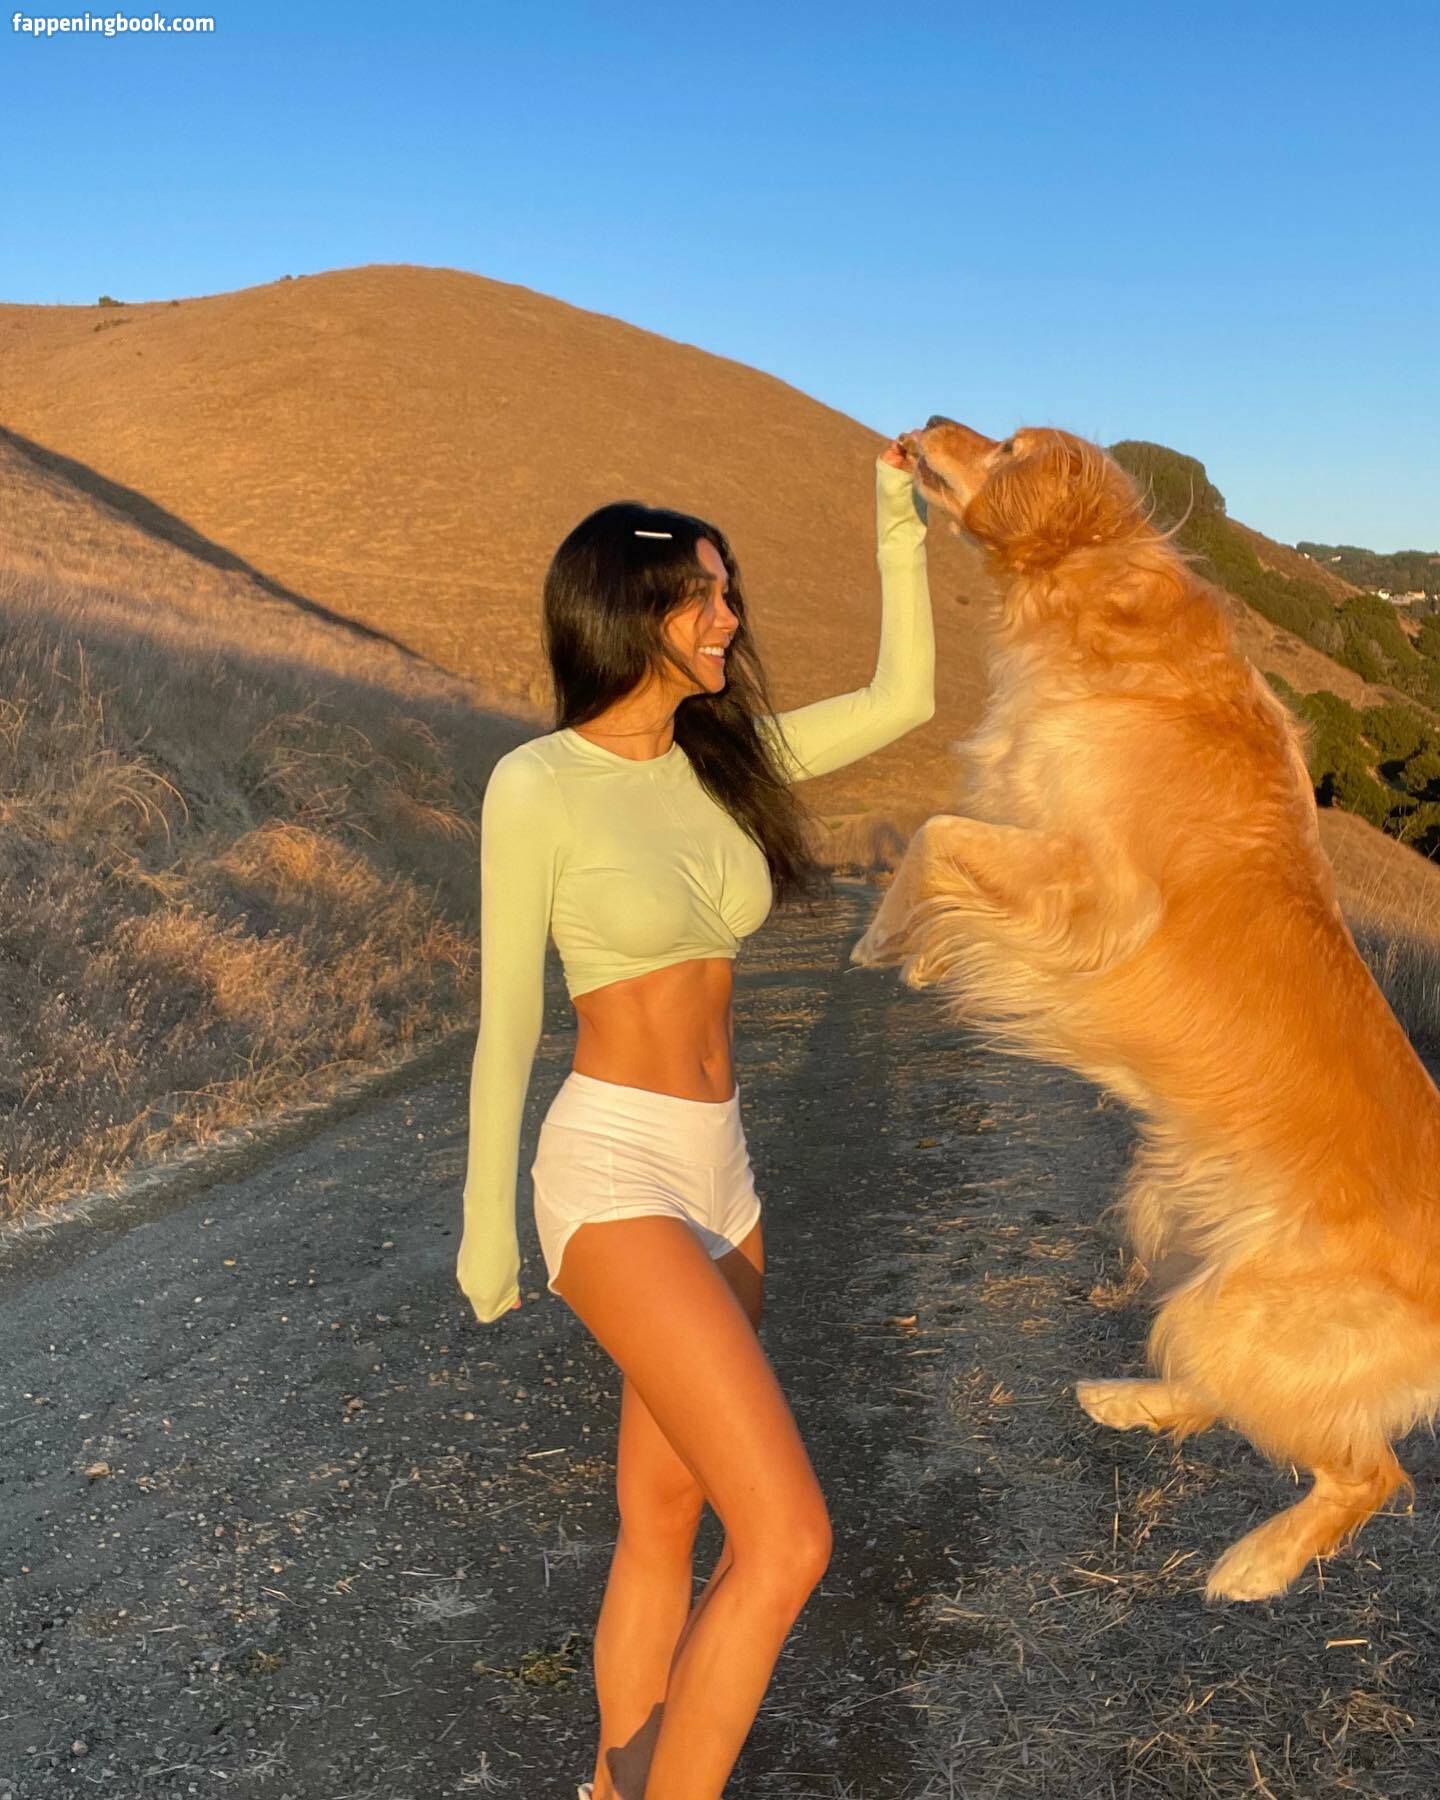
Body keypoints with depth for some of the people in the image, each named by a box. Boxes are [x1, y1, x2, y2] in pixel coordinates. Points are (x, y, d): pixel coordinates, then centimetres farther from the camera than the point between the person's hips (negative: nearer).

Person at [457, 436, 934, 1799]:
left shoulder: (720, 753, 8)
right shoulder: (534, 784, -10)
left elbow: (902, 701, 13)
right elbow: (505, 1014, -6)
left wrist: (896, 527, 7)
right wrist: (486, 1225, 1)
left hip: (717, 1178, 8)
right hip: (611, 1176, -7)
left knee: (665, 1524, 17)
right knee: (787, 1541, -15)